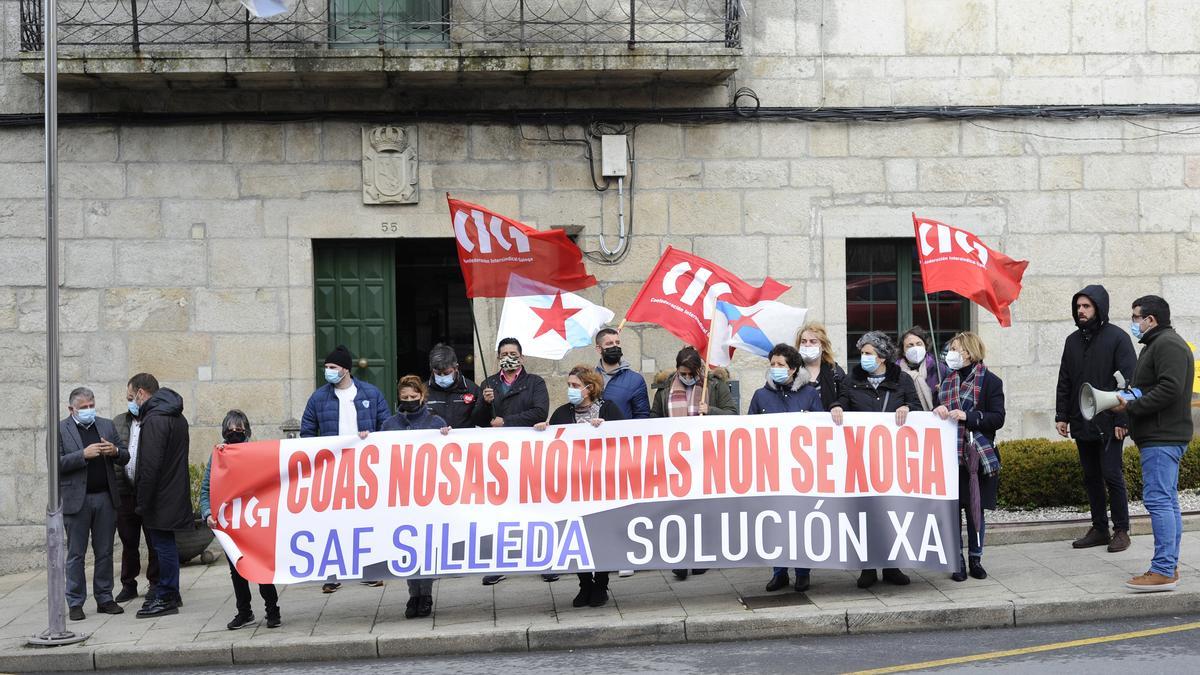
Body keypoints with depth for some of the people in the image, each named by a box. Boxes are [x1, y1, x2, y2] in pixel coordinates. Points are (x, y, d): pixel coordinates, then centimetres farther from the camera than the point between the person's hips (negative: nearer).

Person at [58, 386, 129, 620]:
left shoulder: (107, 425, 12)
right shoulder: (60, 429, 0)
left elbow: (125, 458, 12)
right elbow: (57, 463, -10)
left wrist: (115, 451, -10)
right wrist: (83, 455, -20)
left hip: (106, 498, 4)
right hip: (76, 500, -4)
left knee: (105, 552, 8)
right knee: (76, 554, 3)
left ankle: (105, 599, 16)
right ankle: (75, 603, 8)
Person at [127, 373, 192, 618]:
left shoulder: (154, 420, -18)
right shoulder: (176, 416, 14)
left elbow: (150, 466, -23)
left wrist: (142, 502, -18)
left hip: (160, 497, -10)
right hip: (174, 492, 10)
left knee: (163, 544, -2)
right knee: (165, 544, 17)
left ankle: (166, 598, 5)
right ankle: (169, 593, 25)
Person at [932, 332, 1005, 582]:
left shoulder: (990, 381, -2)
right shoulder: (948, 380, 12)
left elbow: (998, 418, -9)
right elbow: (938, 411, 19)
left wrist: (967, 416, -20)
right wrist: (938, 410, -4)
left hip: (977, 455, -3)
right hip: (949, 455, 3)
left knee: (975, 508, 6)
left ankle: (976, 559, 18)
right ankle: (957, 561, 8)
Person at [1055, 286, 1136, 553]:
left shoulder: (1117, 338, -6)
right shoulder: (1073, 340, 12)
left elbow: (1130, 381, -10)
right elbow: (1064, 382, 16)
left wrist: (1122, 420, -15)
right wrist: (1061, 415, 8)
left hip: (1107, 424, -6)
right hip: (1081, 423, 6)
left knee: (1112, 475, -4)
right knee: (1091, 477, 10)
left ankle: (1121, 530, 7)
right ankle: (1099, 529, 18)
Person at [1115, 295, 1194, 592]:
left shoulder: (1167, 344, -11)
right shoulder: (1155, 345, 23)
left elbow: (1170, 389, -22)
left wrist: (1131, 406, -18)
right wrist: (1128, 398, 8)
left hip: (1163, 437, -11)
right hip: (1162, 436, 11)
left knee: (1158, 501, -13)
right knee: (1167, 502, 11)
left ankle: (1162, 571, -14)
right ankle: (1170, 568, 15)